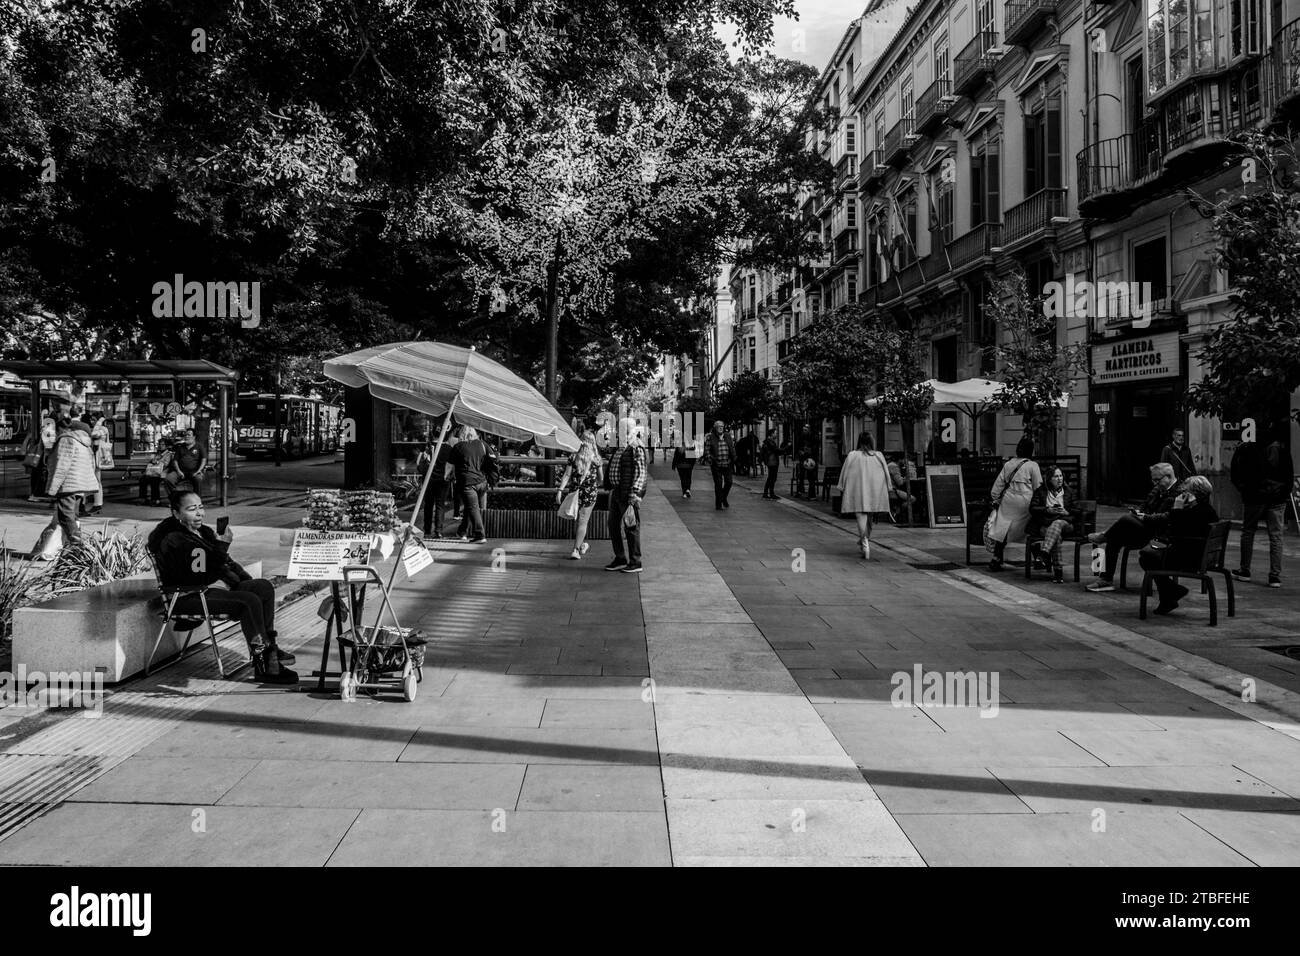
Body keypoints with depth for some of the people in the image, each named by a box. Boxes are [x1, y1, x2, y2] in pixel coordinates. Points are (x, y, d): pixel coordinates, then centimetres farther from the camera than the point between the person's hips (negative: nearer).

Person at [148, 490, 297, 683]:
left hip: (215, 586, 9)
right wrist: (221, 546, -26)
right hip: (188, 597, -9)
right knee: (249, 601, -26)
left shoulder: (204, 532, 15)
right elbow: (203, 577, -24)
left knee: (264, 587, -6)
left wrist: (248, 579, 9)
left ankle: (268, 645, -4)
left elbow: (227, 562, 23)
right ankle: (263, 665, -25)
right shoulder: (173, 541, -15)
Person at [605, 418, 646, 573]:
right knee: (614, 526, 12)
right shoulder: (621, 448, 15)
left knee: (631, 527, -2)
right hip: (616, 493, 9)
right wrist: (611, 489, 20)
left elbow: (640, 473, -17)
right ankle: (620, 560, 22)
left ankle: (635, 563, 6)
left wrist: (633, 496, -22)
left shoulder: (636, 448, -13)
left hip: (629, 495, -9)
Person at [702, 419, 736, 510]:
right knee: (718, 484, -3)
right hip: (716, 465, -3)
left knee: (728, 482, 2)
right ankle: (718, 504, 7)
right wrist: (710, 460, -14)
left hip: (727, 464, 3)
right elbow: (706, 450, -3)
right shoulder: (710, 437, -3)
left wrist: (734, 460, 11)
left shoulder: (728, 436, 9)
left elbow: (733, 448, 16)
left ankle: (724, 498, 30)